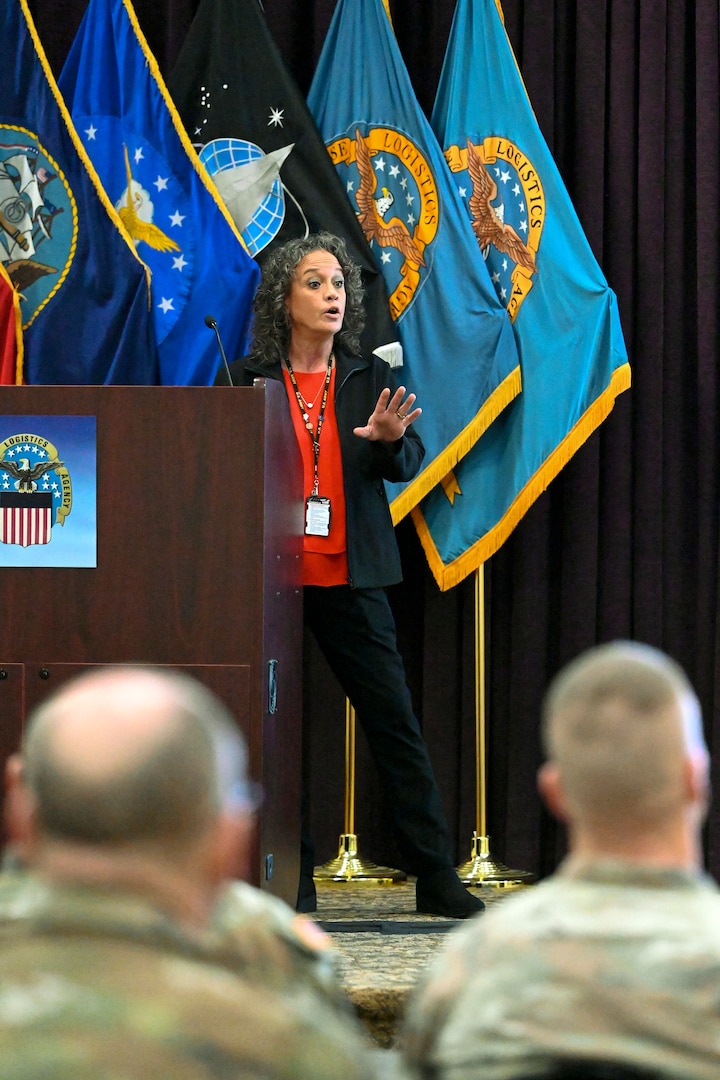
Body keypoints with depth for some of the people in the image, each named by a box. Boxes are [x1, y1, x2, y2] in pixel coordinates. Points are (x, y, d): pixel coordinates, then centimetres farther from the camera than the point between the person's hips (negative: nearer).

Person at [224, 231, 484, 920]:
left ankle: (434, 875, 2)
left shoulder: (370, 378, 9)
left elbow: (408, 463, 3)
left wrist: (391, 440, -19)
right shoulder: (248, 379, 4)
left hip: (350, 576, 1)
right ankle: (293, 880, 12)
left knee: (394, 719, -1)